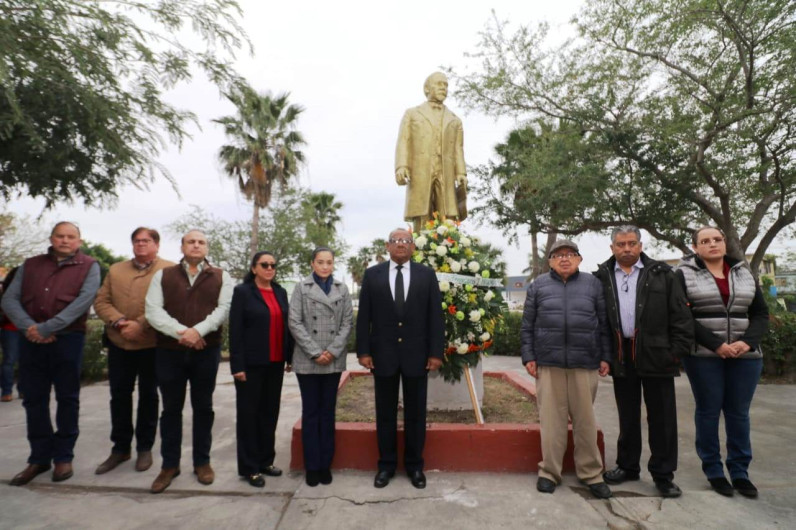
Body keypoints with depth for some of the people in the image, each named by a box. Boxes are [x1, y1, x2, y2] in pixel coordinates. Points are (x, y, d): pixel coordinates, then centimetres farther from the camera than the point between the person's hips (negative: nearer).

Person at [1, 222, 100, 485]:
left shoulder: (89, 267, 0)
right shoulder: (30, 265, 12)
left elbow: (84, 300, -13)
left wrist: (47, 328, -18)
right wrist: (29, 327, -13)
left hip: (68, 340, -4)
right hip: (30, 340, 4)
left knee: (67, 399, 5)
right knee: (34, 399, 10)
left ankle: (63, 456, 18)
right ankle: (39, 457, 23)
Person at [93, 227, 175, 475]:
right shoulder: (116, 270, 11)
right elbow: (101, 302, 4)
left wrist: (141, 325, -21)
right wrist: (120, 322, -13)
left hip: (153, 345, -4)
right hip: (118, 344, 4)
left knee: (148, 396, 9)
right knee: (119, 396, 12)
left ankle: (145, 448, 23)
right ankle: (120, 448, 27)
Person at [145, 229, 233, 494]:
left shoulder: (221, 277, 5)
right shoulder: (162, 275, 8)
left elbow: (224, 308, -6)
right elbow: (153, 310, -3)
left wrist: (198, 330, -19)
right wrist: (181, 332, -16)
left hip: (207, 351, -1)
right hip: (169, 351, 1)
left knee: (203, 407, 9)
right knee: (171, 408, 11)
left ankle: (202, 462, 23)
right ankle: (170, 464, 25)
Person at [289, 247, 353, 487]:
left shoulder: (342, 289, 5)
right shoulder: (301, 288, 0)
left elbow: (347, 322, 2)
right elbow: (295, 323, -5)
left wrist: (333, 351, -10)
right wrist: (315, 353, -11)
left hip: (334, 361, 2)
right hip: (307, 361, -1)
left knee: (328, 412, 10)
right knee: (310, 413, 6)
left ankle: (326, 464, 21)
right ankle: (312, 466, 17)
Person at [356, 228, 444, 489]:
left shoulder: (426, 274, 3)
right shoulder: (372, 274, 3)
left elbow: (435, 316, 0)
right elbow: (363, 317, 1)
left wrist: (436, 352, -5)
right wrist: (363, 351, -5)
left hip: (417, 354, 0)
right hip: (383, 354, 0)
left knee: (415, 413, 11)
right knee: (385, 413, 11)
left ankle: (414, 465, 27)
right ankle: (386, 464, 27)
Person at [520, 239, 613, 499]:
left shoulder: (593, 284, 9)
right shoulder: (538, 285, 7)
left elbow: (604, 324, 10)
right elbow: (527, 326, 6)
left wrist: (605, 357, 6)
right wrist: (528, 357, 0)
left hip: (585, 362, 1)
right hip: (548, 362, 0)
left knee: (585, 419, 8)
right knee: (551, 419, 4)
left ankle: (591, 474, 23)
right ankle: (549, 472, 17)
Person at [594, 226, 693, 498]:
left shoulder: (662, 274, 3)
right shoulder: (602, 277, 5)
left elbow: (681, 314, 0)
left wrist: (678, 350, -7)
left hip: (656, 355, -1)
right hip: (622, 357, 2)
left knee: (662, 417, 6)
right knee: (627, 416, 14)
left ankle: (663, 473, 20)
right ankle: (627, 466, 28)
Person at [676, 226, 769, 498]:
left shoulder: (744, 272, 11)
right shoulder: (684, 274, -2)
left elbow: (760, 313, 9)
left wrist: (747, 342, -9)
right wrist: (716, 345, -16)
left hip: (745, 355, 4)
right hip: (703, 355, -3)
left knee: (739, 412, 10)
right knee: (708, 411, 5)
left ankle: (740, 471, 23)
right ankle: (713, 470, 18)